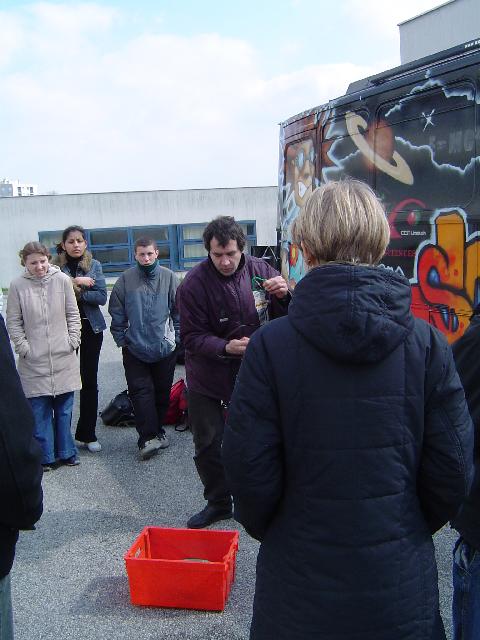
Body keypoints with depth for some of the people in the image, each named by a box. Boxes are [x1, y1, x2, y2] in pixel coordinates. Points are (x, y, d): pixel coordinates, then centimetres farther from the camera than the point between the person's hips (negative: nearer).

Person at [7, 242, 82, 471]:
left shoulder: (62, 280, -3)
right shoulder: (17, 286, -4)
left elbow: (73, 314, 4)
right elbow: (13, 322, 1)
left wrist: (73, 341, -2)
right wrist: (24, 348, -6)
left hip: (63, 358, 1)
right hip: (34, 361, -1)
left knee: (64, 408, 11)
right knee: (39, 410, 5)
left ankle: (66, 452, 24)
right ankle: (45, 456, 18)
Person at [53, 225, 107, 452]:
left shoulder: (94, 265, 3)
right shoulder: (55, 267, -1)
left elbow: (102, 297, -7)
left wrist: (76, 293, -14)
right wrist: (73, 283, -19)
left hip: (91, 328, 2)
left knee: (89, 380, 6)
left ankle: (87, 433, 17)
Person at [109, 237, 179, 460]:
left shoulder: (169, 277, -3)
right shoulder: (126, 279, -4)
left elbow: (178, 310, 3)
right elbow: (117, 313, 2)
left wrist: (176, 337, 0)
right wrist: (121, 339, 0)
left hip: (164, 347, 1)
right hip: (134, 348, -1)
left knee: (162, 392, 10)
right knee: (141, 392, -5)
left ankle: (156, 432, 26)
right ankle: (149, 437, -1)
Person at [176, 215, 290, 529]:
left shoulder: (260, 270, -7)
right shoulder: (195, 282, -15)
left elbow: (285, 320, -1)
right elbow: (192, 336, -15)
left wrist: (284, 296, -23)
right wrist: (226, 347, -32)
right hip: (207, 376, 0)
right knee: (208, 444, 12)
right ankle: (218, 502, 33)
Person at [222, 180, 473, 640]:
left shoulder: (271, 345, -17)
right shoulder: (427, 343, -11)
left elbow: (250, 468, -14)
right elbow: (452, 469, -7)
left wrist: (264, 528, 7)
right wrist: (410, 530, 11)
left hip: (301, 583, -1)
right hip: (402, 587, 2)